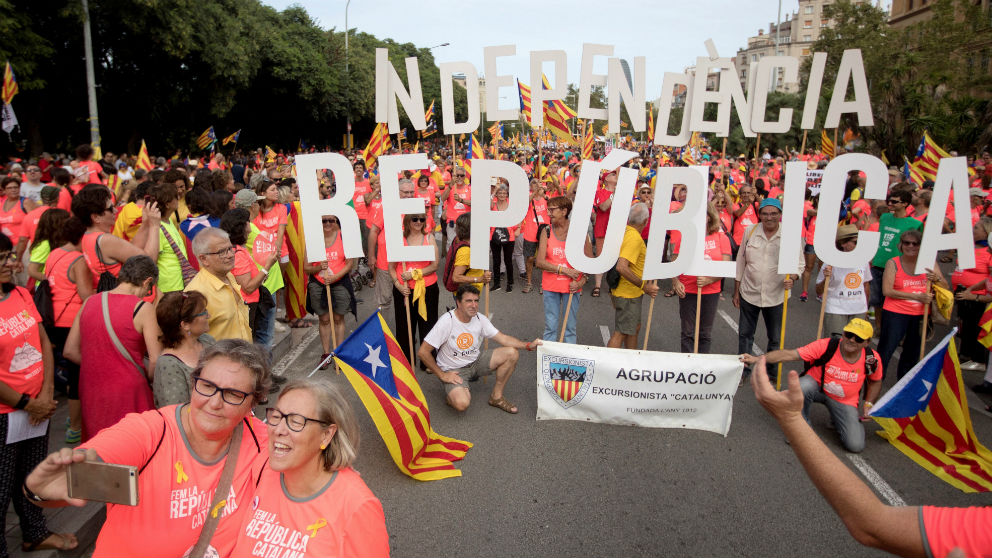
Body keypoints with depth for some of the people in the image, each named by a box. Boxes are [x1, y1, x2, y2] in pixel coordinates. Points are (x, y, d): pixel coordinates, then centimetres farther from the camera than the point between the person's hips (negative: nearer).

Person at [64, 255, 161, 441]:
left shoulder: (89, 302, 4)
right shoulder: (144, 309, -12)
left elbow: (70, 351, 9)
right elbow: (156, 363, -15)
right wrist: (147, 377, 4)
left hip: (90, 393, 6)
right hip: (127, 395, -5)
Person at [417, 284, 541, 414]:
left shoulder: (480, 319, -6)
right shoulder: (447, 321, -23)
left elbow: (502, 338, -3)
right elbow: (423, 352, -20)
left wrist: (528, 345, -17)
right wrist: (442, 375, -16)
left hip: (476, 361, 6)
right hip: (453, 369, -6)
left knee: (511, 353, -12)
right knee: (462, 404, -33)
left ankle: (496, 396, 4)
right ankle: (453, 395, 7)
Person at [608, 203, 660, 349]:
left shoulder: (624, 231, 5)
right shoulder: (635, 238, -24)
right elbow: (622, 267, -33)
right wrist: (644, 286, -27)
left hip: (631, 293, 10)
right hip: (628, 294, -10)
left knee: (634, 327, 22)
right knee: (620, 333, -4)